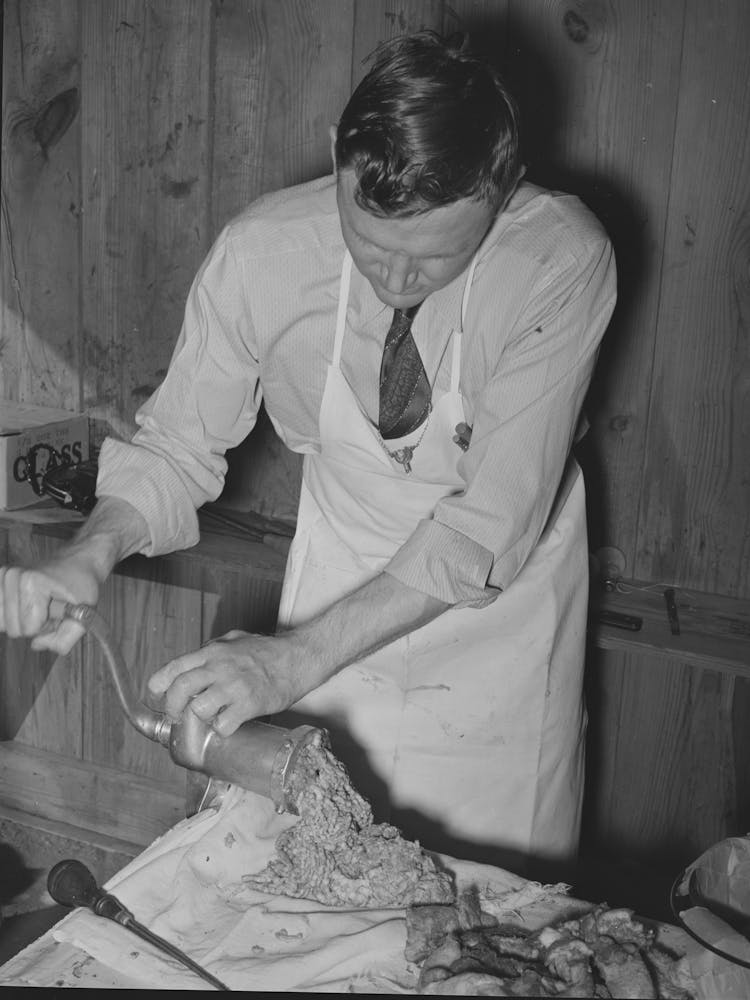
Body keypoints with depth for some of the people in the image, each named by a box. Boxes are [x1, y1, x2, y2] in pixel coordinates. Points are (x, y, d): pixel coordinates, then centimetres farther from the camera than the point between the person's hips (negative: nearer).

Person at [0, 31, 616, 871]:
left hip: (500, 591, -1)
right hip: (340, 571, 2)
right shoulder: (259, 253, -23)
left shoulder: (564, 260, -29)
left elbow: (493, 522, -31)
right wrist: (90, 555, -31)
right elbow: (178, 446, -11)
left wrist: (295, 658, -36)